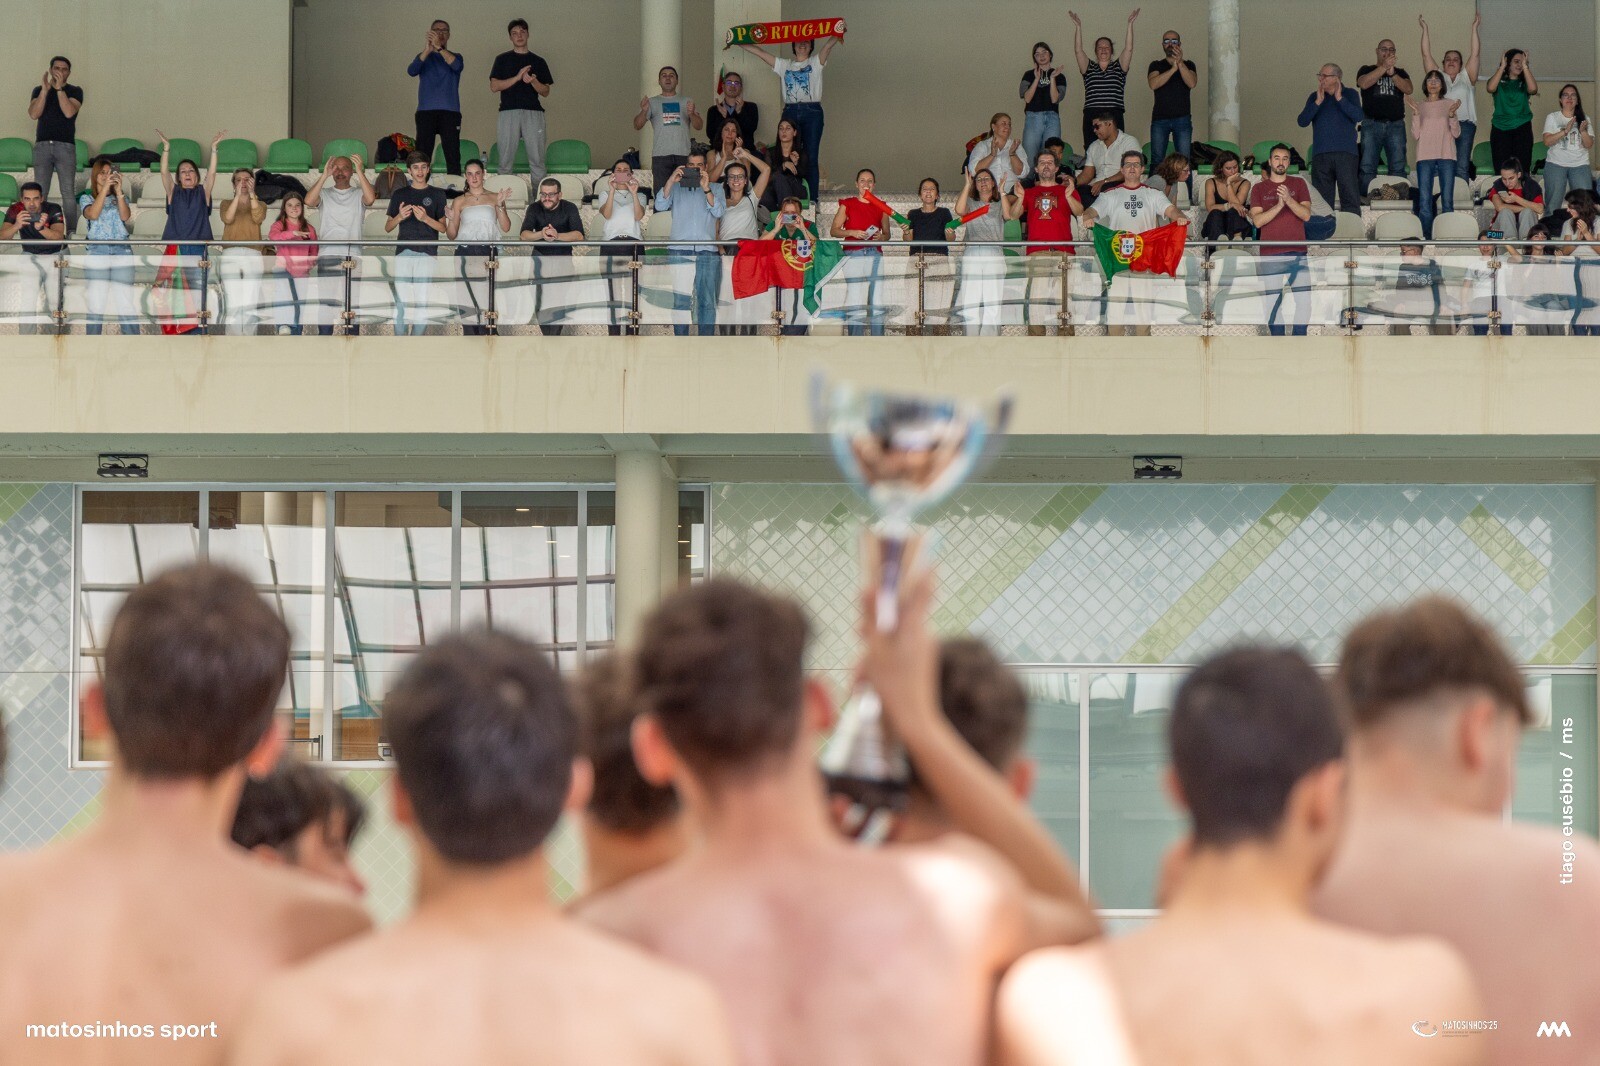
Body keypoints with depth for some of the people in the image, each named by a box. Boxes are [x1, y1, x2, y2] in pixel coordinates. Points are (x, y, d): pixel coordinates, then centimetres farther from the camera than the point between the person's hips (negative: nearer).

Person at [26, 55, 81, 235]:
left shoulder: (74, 91, 6)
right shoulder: (39, 90, 12)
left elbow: (69, 112, -11)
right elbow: (33, 114, -4)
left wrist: (59, 88, -16)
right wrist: (45, 90, -13)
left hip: (65, 146, -2)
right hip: (42, 146, 2)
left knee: (68, 192, -6)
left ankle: (71, 232, -5)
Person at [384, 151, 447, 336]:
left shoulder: (437, 194, 12)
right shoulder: (400, 194, 15)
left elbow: (443, 227, 7)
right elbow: (387, 227, 15)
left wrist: (425, 218, -12)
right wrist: (399, 217, -6)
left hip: (426, 253, -1)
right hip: (403, 251, 1)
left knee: (422, 301, -6)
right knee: (401, 300, -5)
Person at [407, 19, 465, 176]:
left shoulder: (455, 56, 14)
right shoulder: (423, 57, 14)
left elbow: (457, 66, -11)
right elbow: (411, 71, -6)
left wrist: (438, 47, -20)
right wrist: (427, 51, -21)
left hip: (450, 112, 0)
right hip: (425, 111, 0)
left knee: (453, 155, -7)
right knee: (422, 156, -6)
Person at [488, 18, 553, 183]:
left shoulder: (538, 61, 15)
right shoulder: (502, 59, 12)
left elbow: (546, 92, 11)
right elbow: (494, 86, 1)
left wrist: (533, 81, -9)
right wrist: (518, 77, -9)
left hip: (533, 113, 1)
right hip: (508, 112, -1)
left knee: (537, 160, -5)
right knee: (506, 160, -2)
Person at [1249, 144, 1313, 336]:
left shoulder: (1298, 184, 13)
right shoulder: (1259, 188, 11)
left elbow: (1306, 214, 1)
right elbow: (1257, 221, -1)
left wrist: (1289, 200, -16)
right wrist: (1279, 205, -14)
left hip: (1297, 253, 1)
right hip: (1270, 255, -1)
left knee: (1303, 300, -6)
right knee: (1273, 301, -3)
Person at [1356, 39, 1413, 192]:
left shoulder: (1400, 73, 18)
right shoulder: (1366, 70, 12)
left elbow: (1408, 89, -1)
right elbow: (1364, 83, -11)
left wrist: (1392, 73, -14)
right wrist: (1384, 67, -15)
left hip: (1396, 124, 2)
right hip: (1372, 123, -2)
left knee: (1398, 167, -5)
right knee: (1367, 167, -7)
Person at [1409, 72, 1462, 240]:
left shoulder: (1450, 104, 9)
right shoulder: (1420, 106, 11)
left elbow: (1456, 133, 3)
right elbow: (1415, 134, 3)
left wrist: (1452, 115, -13)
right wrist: (1415, 113, -8)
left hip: (1446, 156, -1)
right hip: (1425, 157, 1)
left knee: (1447, 201, -3)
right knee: (1424, 202, -4)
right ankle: (1426, 237, -2)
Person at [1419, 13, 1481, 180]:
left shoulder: (1466, 78, 17)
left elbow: (1475, 54, 11)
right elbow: (1426, 55, 15)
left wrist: (1474, 28, 7)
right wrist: (1425, 29, 12)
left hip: (1464, 124, -1)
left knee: (1462, 168, -7)